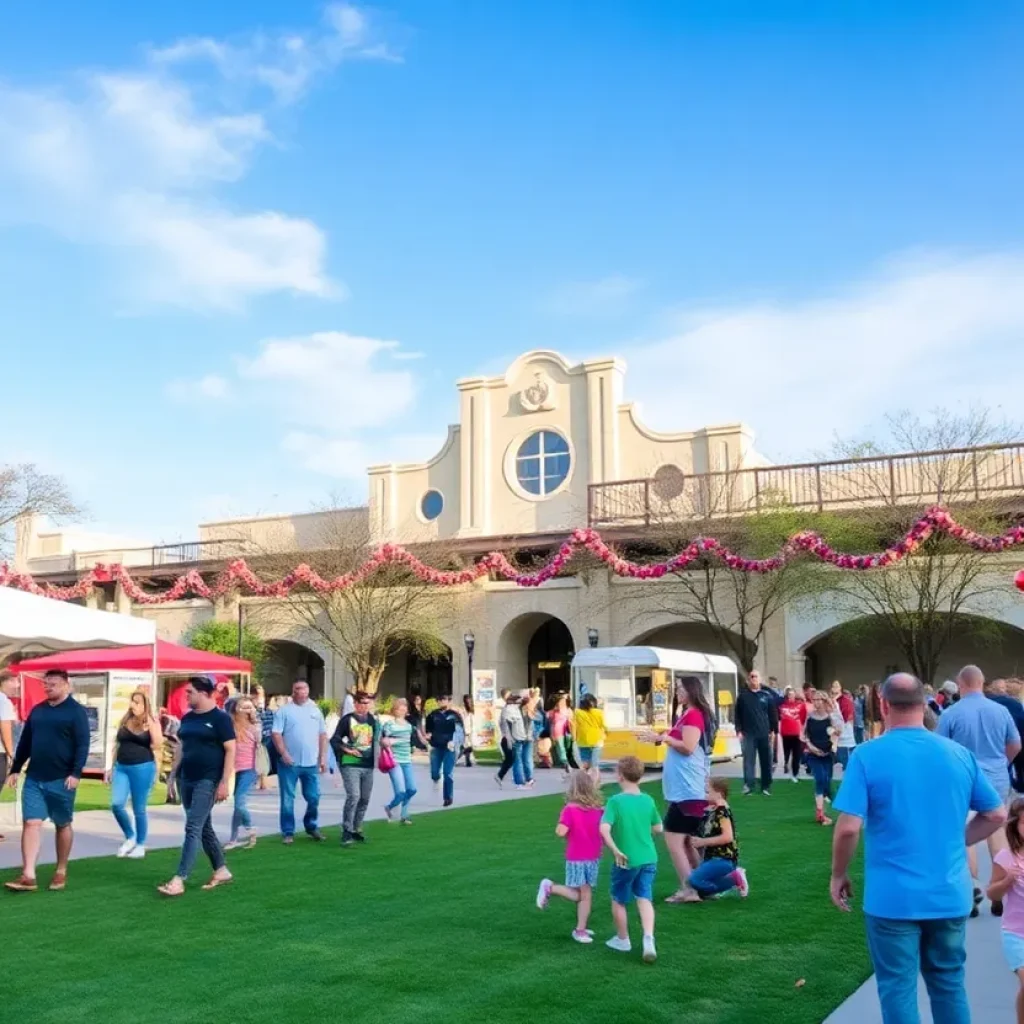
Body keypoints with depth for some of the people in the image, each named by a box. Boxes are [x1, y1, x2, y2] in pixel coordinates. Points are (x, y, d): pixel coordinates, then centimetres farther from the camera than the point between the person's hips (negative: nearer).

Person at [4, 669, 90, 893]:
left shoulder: (76, 711, -6)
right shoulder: (37, 710, 11)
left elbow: (82, 745, -11)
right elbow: (24, 742, 16)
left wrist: (76, 773, -18)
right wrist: (15, 769, 12)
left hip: (62, 780, -4)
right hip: (34, 779, 5)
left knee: (63, 825, 8)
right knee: (31, 823, -4)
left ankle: (61, 872, 19)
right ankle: (28, 875, -7)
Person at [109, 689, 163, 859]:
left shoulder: (151, 722, -3)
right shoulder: (125, 721, 10)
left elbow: (158, 745, -15)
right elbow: (118, 744, 17)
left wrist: (151, 724, -18)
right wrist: (113, 766, 15)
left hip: (142, 767, -4)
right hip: (121, 767, 4)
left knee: (139, 809, 3)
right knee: (116, 805, -7)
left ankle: (140, 845, 18)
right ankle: (130, 837, 15)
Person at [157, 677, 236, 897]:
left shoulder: (220, 718, -9)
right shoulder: (187, 718, 11)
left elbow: (230, 750, -11)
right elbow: (181, 747, 19)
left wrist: (225, 782, -17)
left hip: (208, 781, -8)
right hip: (187, 779, 8)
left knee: (193, 828, -11)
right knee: (204, 828, 13)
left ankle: (179, 880, -12)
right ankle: (221, 871, 24)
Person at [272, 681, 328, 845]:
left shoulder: (315, 710, 11)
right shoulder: (284, 710, -2)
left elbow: (322, 735, 13)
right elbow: (275, 733, -8)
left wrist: (323, 757, 7)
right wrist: (283, 754, -17)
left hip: (311, 762, 4)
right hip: (290, 762, -3)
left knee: (313, 798, 8)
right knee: (287, 799, 3)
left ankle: (312, 827, 25)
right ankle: (288, 832, 11)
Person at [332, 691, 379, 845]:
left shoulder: (373, 720, 10)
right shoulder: (347, 719, -4)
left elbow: (378, 738, 22)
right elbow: (335, 740, -3)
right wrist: (348, 750, -13)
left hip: (368, 765, 5)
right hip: (350, 765, -5)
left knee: (364, 799, 9)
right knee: (353, 796, -16)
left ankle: (356, 829, 23)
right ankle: (347, 832, -10)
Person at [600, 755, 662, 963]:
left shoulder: (616, 801, -15)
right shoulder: (648, 800, -1)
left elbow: (604, 829, -27)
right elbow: (657, 828, 10)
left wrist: (615, 851, -21)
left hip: (626, 860, -4)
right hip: (649, 858, 4)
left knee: (618, 901, 16)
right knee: (645, 899, 7)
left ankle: (622, 940, 29)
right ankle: (649, 940, -12)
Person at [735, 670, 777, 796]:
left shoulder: (766, 696, 4)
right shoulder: (743, 695, 3)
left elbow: (773, 714, 4)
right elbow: (738, 715, 2)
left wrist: (773, 730, -1)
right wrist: (738, 731, -5)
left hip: (764, 734, 1)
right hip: (748, 734, -1)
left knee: (766, 761, 6)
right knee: (748, 761, -1)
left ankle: (766, 786, 15)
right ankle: (748, 785, 0)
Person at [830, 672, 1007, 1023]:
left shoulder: (867, 756, -13)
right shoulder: (960, 754, 0)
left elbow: (848, 828, -17)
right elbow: (996, 815, 9)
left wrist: (838, 875, -2)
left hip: (893, 897, -4)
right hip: (950, 894, 4)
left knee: (898, 989, 8)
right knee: (949, 983, 19)